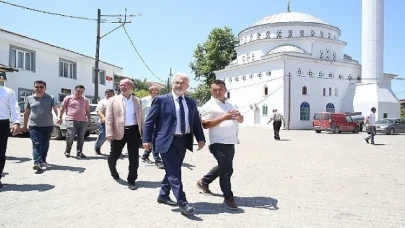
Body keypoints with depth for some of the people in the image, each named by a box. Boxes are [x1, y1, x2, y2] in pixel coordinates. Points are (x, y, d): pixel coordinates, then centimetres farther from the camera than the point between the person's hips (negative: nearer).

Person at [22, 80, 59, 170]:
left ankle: (43, 161, 25)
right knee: (36, 144, -10)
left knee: (45, 144, 10)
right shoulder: (29, 98, 6)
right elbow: (26, 113, 14)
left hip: (48, 126, 0)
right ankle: (37, 162, -17)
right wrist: (25, 125, 18)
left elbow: (55, 109, -11)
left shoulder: (51, 98, 2)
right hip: (34, 126, 0)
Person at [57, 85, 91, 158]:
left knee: (81, 138, 4)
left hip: (82, 121, 3)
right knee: (70, 137, -9)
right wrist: (59, 117, 2)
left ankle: (79, 152, 14)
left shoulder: (85, 100, 15)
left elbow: (87, 111, 19)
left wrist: (89, 119, 9)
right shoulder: (68, 98, 8)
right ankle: (67, 151, 13)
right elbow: (62, 108, 10)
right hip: (71, 121, -3)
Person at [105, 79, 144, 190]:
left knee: (134, 158, 0)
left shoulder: (137, 101, 9)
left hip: (134, 131, 1)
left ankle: (131, 180, 13)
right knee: (114, 155, 14)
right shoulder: (113, 100, 1)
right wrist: (109, 133, -13)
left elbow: (141, 117, 11)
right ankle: (113, 170, 45)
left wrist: (143, 132, 7)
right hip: (119, 132, -1)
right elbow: (109, 118, -4)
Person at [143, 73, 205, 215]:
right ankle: (183, 203, -3)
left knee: (173, 171, 16)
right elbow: (149, 121, -4)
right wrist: (147, 139, -9)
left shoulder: (191, 102, 12)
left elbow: (196, 122, 13)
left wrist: (201, 138, 2)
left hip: (183, 141, 6)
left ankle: (163, 195, 33)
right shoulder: (161, 100, -3)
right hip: (167, 141, -6)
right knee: (174, 172, -6)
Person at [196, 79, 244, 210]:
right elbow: (205, 125, -16)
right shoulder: (209, 106, -7)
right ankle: (228, 198, 7)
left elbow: (240, 120, 20)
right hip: (219, 143, -9)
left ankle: (203, 182, 38)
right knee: (227, 169, -7)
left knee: (223, 167, 20)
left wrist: (238, 116, -5)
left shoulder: (229, 104, 18)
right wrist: (223, 117, -23)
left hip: (230, 142, 9)